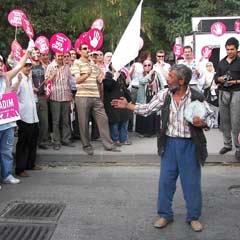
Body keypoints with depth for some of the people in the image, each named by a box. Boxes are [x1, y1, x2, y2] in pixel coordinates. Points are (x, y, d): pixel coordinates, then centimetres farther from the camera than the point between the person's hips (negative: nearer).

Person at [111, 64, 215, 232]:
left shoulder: (196, 97, -11)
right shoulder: (164, 95, -2)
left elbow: (210, 117, -3)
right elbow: (147, 109, 7)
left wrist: (202, 123, -24)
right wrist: (127, 106, 2)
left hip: (189, 144, -3)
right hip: (169, 142, 3)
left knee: (191, 182, 7)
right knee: (166, 180, 9)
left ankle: (194, 217, 25)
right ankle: (165, 215, 26)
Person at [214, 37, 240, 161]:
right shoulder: (222, 62, 14)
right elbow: (216, 78, 14)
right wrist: (220, 79, -7)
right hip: (223, 93, 5)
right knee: (224, 120, 9)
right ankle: (227, 144, 20)